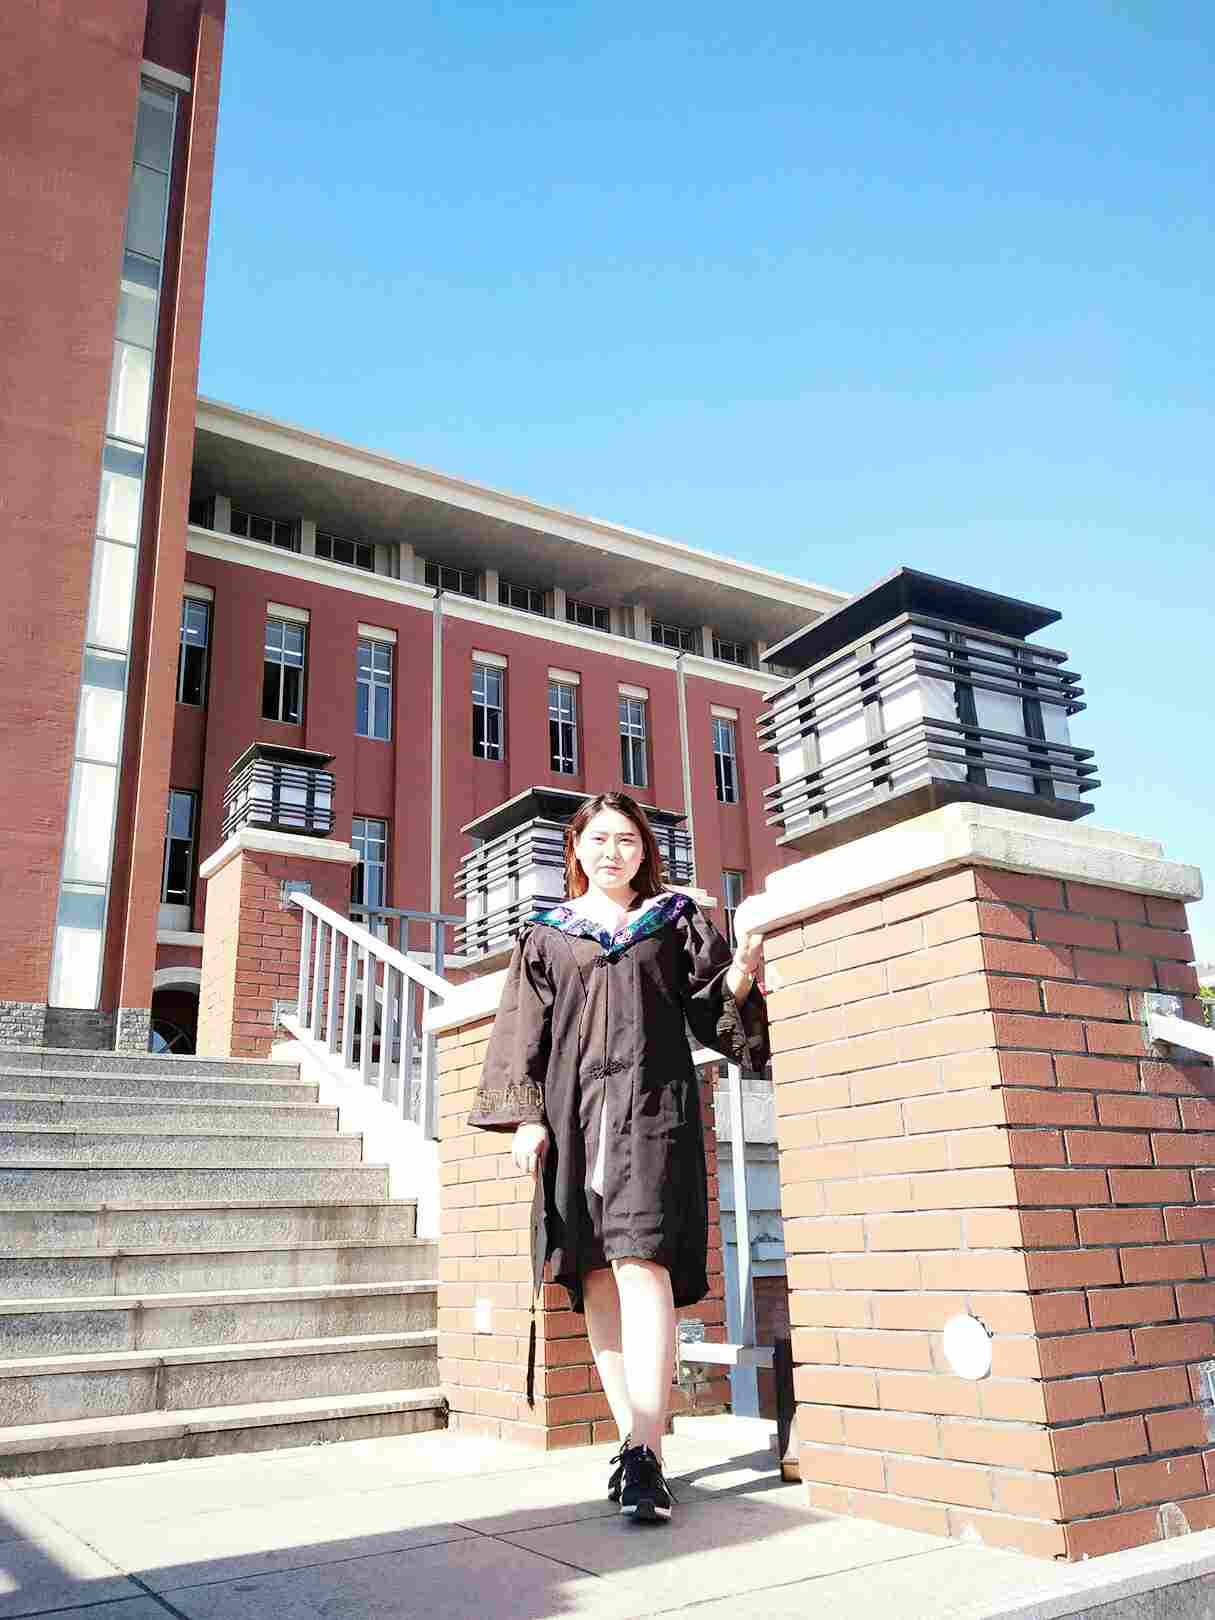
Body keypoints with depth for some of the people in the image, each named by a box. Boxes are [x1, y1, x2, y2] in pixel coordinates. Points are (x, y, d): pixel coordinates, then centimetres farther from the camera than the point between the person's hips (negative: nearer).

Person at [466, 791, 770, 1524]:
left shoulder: (676, 919, 13)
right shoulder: (546, 934, 15)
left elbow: (714, 1010, 9)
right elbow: (525, 1030, 11)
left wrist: (741, 974, -12)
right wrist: (525, 1115, 0)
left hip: (654, 1106, -2)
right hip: (573, 1111, 3)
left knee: (640, 1262, -15)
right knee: (596, 1278, 2)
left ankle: (647, 1454, -16)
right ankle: (634, 1439, 11)